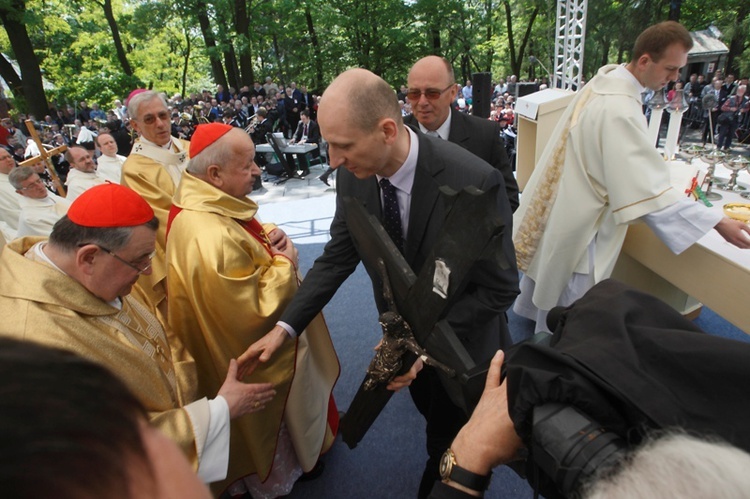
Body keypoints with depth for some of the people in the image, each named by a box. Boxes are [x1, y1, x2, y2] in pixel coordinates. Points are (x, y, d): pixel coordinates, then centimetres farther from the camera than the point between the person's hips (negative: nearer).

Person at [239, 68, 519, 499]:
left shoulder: (475, 181, -33)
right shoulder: (355, 174, -17)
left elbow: (500, 288, -23)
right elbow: (339, 254, -7)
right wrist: (286, 326, -13)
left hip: (461, 341, -4)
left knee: (452, 436, 19)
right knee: (433, 414, 31)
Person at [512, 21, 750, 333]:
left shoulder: (606, 79, 1)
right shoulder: (619, 109, -29)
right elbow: (648, 188, -30)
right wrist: (717, 222, -25)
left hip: (568, 195, 10)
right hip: (581, 216, -10)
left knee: (550, 266, 27)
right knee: (572, 288, 8)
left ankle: (532, 309, 48)